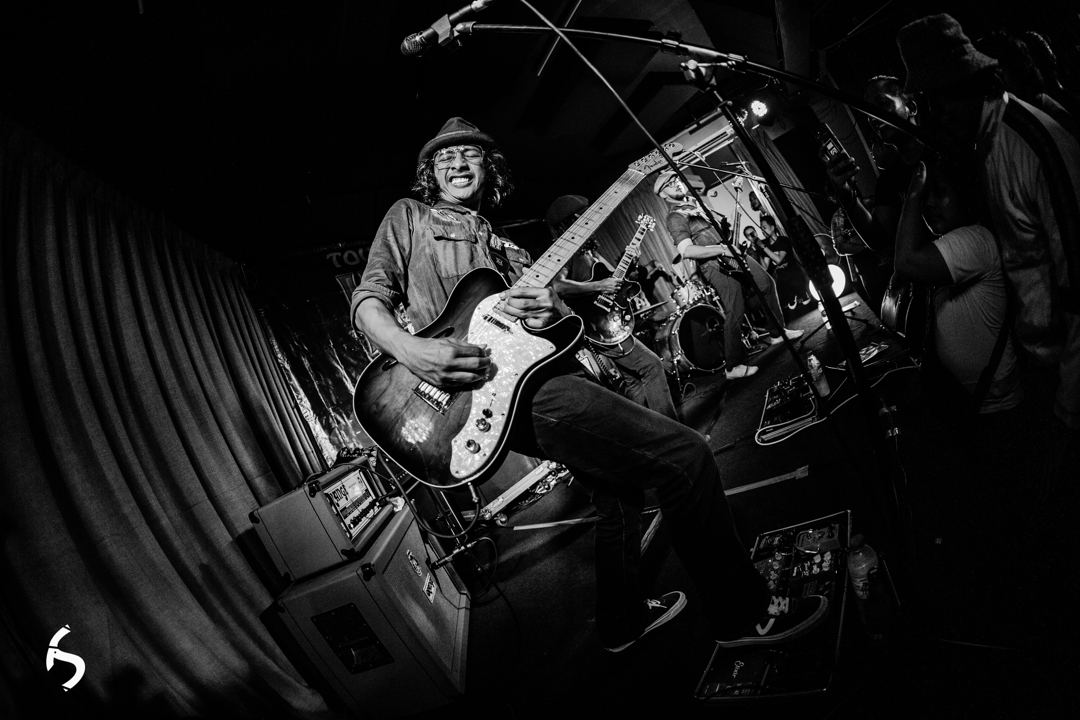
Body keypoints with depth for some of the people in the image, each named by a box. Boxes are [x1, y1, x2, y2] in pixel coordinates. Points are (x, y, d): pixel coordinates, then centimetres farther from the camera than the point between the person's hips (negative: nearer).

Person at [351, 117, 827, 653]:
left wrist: (551, 314, -9)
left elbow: (567, 323, 17)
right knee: (684, 456, -13)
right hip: (488, 388, -8)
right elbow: (367, 300, 2)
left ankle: (622, 621, 37)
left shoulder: (502, 249, 27)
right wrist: (410, 350, -20)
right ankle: (743, 613, 1)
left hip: (525, 372, 8)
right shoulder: (407, 217, 13)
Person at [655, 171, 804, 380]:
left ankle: (777, 333, 29)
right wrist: (721, 249, -22)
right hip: (717, 266, -9)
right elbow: (686, 251, -25)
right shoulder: (675, 218, -11)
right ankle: (733, 367, 0)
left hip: (733, 254, 9)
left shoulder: (694, 201, 18)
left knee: (767, 283, 14)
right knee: (735, 313, -11)